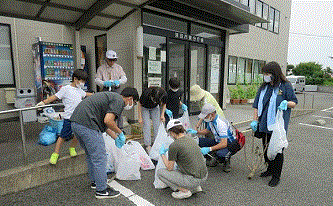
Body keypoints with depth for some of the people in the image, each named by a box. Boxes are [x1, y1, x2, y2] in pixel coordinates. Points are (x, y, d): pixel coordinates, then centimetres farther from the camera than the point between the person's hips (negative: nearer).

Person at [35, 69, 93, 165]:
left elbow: (86, 94, 35)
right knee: (63, 136, -1)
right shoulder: (66, 89, -5)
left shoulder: (79, 90, 16)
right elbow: (55, 97, -4)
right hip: (69, 117, -6)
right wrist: (44, 102, -13)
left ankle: (72, 148, 36)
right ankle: (55, 154, 13)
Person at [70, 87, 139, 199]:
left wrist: (116, 138, 31)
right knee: (99, 158, 0)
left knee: (91, 155, 23)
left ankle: (95, 181, 38)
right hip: (87, 125, -11)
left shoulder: (112, 96, 23)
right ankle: (102, 190, 11)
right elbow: (108, 121, -19)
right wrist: (120, 133, -2)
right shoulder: (119, 101, -7)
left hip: (76, 122, 11)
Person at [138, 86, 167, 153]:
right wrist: (140, 117, -16)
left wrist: (162, 115, -12)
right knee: (147, 125, -11)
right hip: (145, 108, -2)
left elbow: (164, 104, -7)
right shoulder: (145, 94, -38)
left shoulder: (164, 94, -32)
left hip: (155, 108, 3)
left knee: (157, 125, -4)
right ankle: (148, 145, -4)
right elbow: (140, 105, -19)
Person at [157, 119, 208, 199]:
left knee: (160, 172, 4)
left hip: (193, 180, -8)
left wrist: (162, 154, 9)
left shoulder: (174, 145, -15)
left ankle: (184, 190, -2)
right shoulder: (191, 139, 7)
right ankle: (196, 187, 17)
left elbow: (170, 168, -5)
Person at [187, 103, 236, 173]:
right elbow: (208, 130, 16)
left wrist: (209, 149, -42)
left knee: (220, 154, -40)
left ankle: (226, 160, -3)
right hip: (218, 141, 8)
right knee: (198, 141, -10)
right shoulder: (210, 120, -5)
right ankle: (212, 157, 6)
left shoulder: (221, 124, -31)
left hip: (229, 145, -8)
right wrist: (196, 132, 1)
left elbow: (224, 144, -36)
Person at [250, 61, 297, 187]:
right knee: (266, 148, 15)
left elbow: (294, 103, 0)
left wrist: (286, 103, -22)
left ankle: (276, 176, 17)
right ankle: (270, 169, 35)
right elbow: (257, 105, 10)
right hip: (264, 124, 5)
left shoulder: (285, 86, -5)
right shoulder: (263, 87, 9)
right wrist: (255, 120, 3)